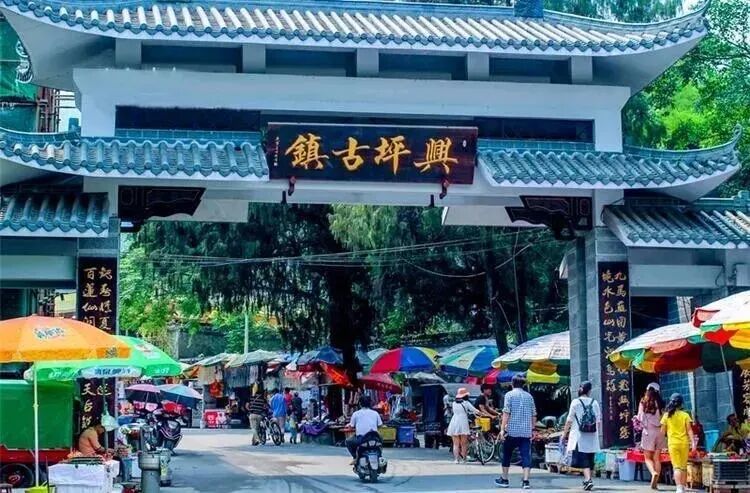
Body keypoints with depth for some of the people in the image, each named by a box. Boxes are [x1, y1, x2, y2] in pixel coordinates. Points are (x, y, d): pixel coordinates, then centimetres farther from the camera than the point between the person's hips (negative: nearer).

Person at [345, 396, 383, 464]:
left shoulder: (356, 413, 2)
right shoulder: (375, 413, 8)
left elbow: (352, 426, 7)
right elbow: (380, 425, 11)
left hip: (360, 439, -2)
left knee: (348, 441, 26)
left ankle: (355, 457, 11)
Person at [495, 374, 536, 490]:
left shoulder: (510, 395, -3)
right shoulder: (529, 396, 10)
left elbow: (506, 413, -11)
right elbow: (534, 415, 12)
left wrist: (502, 428, -11)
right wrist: (532, 429, 22)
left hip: (512, 431, -3)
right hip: (526, 432, 3)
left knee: (506, 455, 12)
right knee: (526, 456, -1)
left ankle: (504, 480, 20)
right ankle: (526, 481, -10)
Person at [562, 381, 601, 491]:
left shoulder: (576, 402, -5)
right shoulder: (594, 403, 4)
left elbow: (569, 420, -4)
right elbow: (599, 421, 6)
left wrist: (565, 433, 6)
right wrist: (597, 432, 21)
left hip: (579, 437, -3)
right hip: (592, 437, 3)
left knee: (583, 459, -7)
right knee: (589, 459, 14)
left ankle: (588, 479, -24)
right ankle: (587, 480, 24)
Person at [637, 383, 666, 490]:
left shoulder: (643, 403, -4)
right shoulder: (660, 404, 0)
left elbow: (640, 419, -3)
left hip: (648, 432, -2)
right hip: (659, 432, 2)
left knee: (648, 457, 8)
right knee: (657, 458, 8)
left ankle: (654, 472, -21)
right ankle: (654, 482, 5)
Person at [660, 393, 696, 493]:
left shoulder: (666, 415, 1)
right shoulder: (685, 415, 0)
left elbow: (662, 431, 4)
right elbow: (689, 430, -4)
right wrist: (693, 442, -4)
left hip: (672, 443, -1)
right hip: (684, 443, 1)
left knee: (676, 467, -3)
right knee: (683, 466, 14)